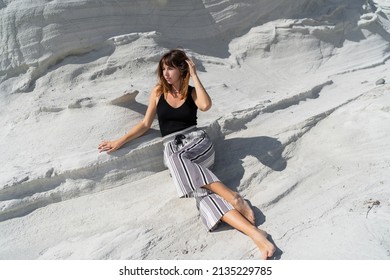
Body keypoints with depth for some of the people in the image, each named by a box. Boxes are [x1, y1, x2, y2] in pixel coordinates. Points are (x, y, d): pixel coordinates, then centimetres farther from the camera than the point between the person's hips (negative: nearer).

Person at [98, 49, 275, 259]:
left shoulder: (192, 92, 9)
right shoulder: (159, 91, 13)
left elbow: (205, 105, -15)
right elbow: (146, 124, 14)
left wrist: (194, 75, -6)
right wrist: (120, 141, 6)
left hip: (197, 141, -1)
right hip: (172, 148, 1)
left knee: (176, 160, -38)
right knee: (199, 189, -29)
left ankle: (233, 197, -31)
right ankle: (253, 233, -37)